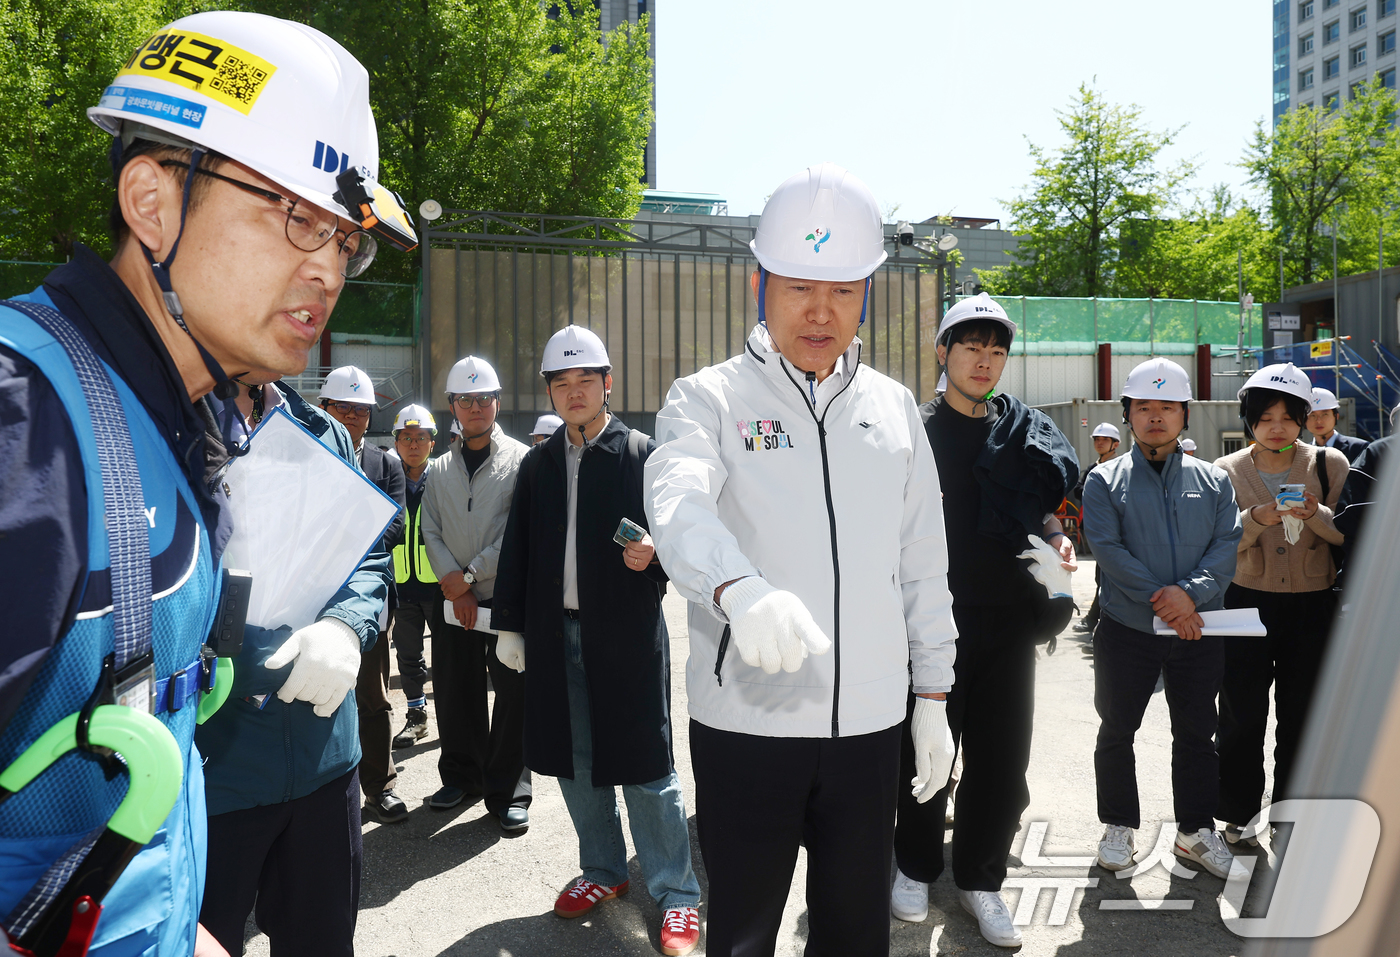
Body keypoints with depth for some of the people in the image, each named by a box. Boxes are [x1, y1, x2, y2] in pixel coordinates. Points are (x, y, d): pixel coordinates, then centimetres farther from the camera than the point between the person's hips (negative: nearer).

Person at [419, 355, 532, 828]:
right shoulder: (439, 468, 12)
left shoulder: (521, 460, -2)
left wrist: (470, 575, -11)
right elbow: (430, 531, 8)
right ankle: (461, 776, 29)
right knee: (454, 693, 11)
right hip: (453, 599, 4)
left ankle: (507, 791, 12)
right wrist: (453, 583, -6)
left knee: (512, 695, 0)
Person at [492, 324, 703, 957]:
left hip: (627, 632, -5)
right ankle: (603, 871, 33)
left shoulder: (644, 455, -2)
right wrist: (509, 624, 11)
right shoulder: (537, 464, 12)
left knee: (644, 764, 1)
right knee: (576, 762, 14)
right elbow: (518, 550, 14)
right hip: (555, 635, 5)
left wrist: (653, 553, -22)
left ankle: (676, 893, 14)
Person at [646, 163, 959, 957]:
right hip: (746, 720, -3)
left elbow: (925, 566, 13)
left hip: (871, 721, 3)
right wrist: (738, 589, -45)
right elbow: (678, 504, -25)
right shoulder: (710, 399, -4)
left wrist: (934, 696, 10)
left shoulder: (894, 408, 9)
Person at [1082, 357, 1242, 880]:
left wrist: (1191, 592, -20)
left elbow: (1227, 545, -3)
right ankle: (1119, 825, 25)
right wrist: (1162, 602, -18)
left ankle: (1196, 830, 28)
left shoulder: (1214, 480, 7)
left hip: (1199, 631, 2)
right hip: (1127, 627, -2)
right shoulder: (1105, 480, -1)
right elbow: (1109, 549, -11)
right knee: (1117, 730, 9)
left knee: (1196, 733, 12)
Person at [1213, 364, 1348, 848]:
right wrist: (1257, 518, -23)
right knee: (1242, 715, 4)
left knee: (1302, 716, 7)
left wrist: (1316, 515, -21)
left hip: (1312, 607, 0)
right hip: (1247, 603, 0)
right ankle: (1239, 815, 19)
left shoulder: (1329, 463, 2)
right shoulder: (1228, 471, 1)